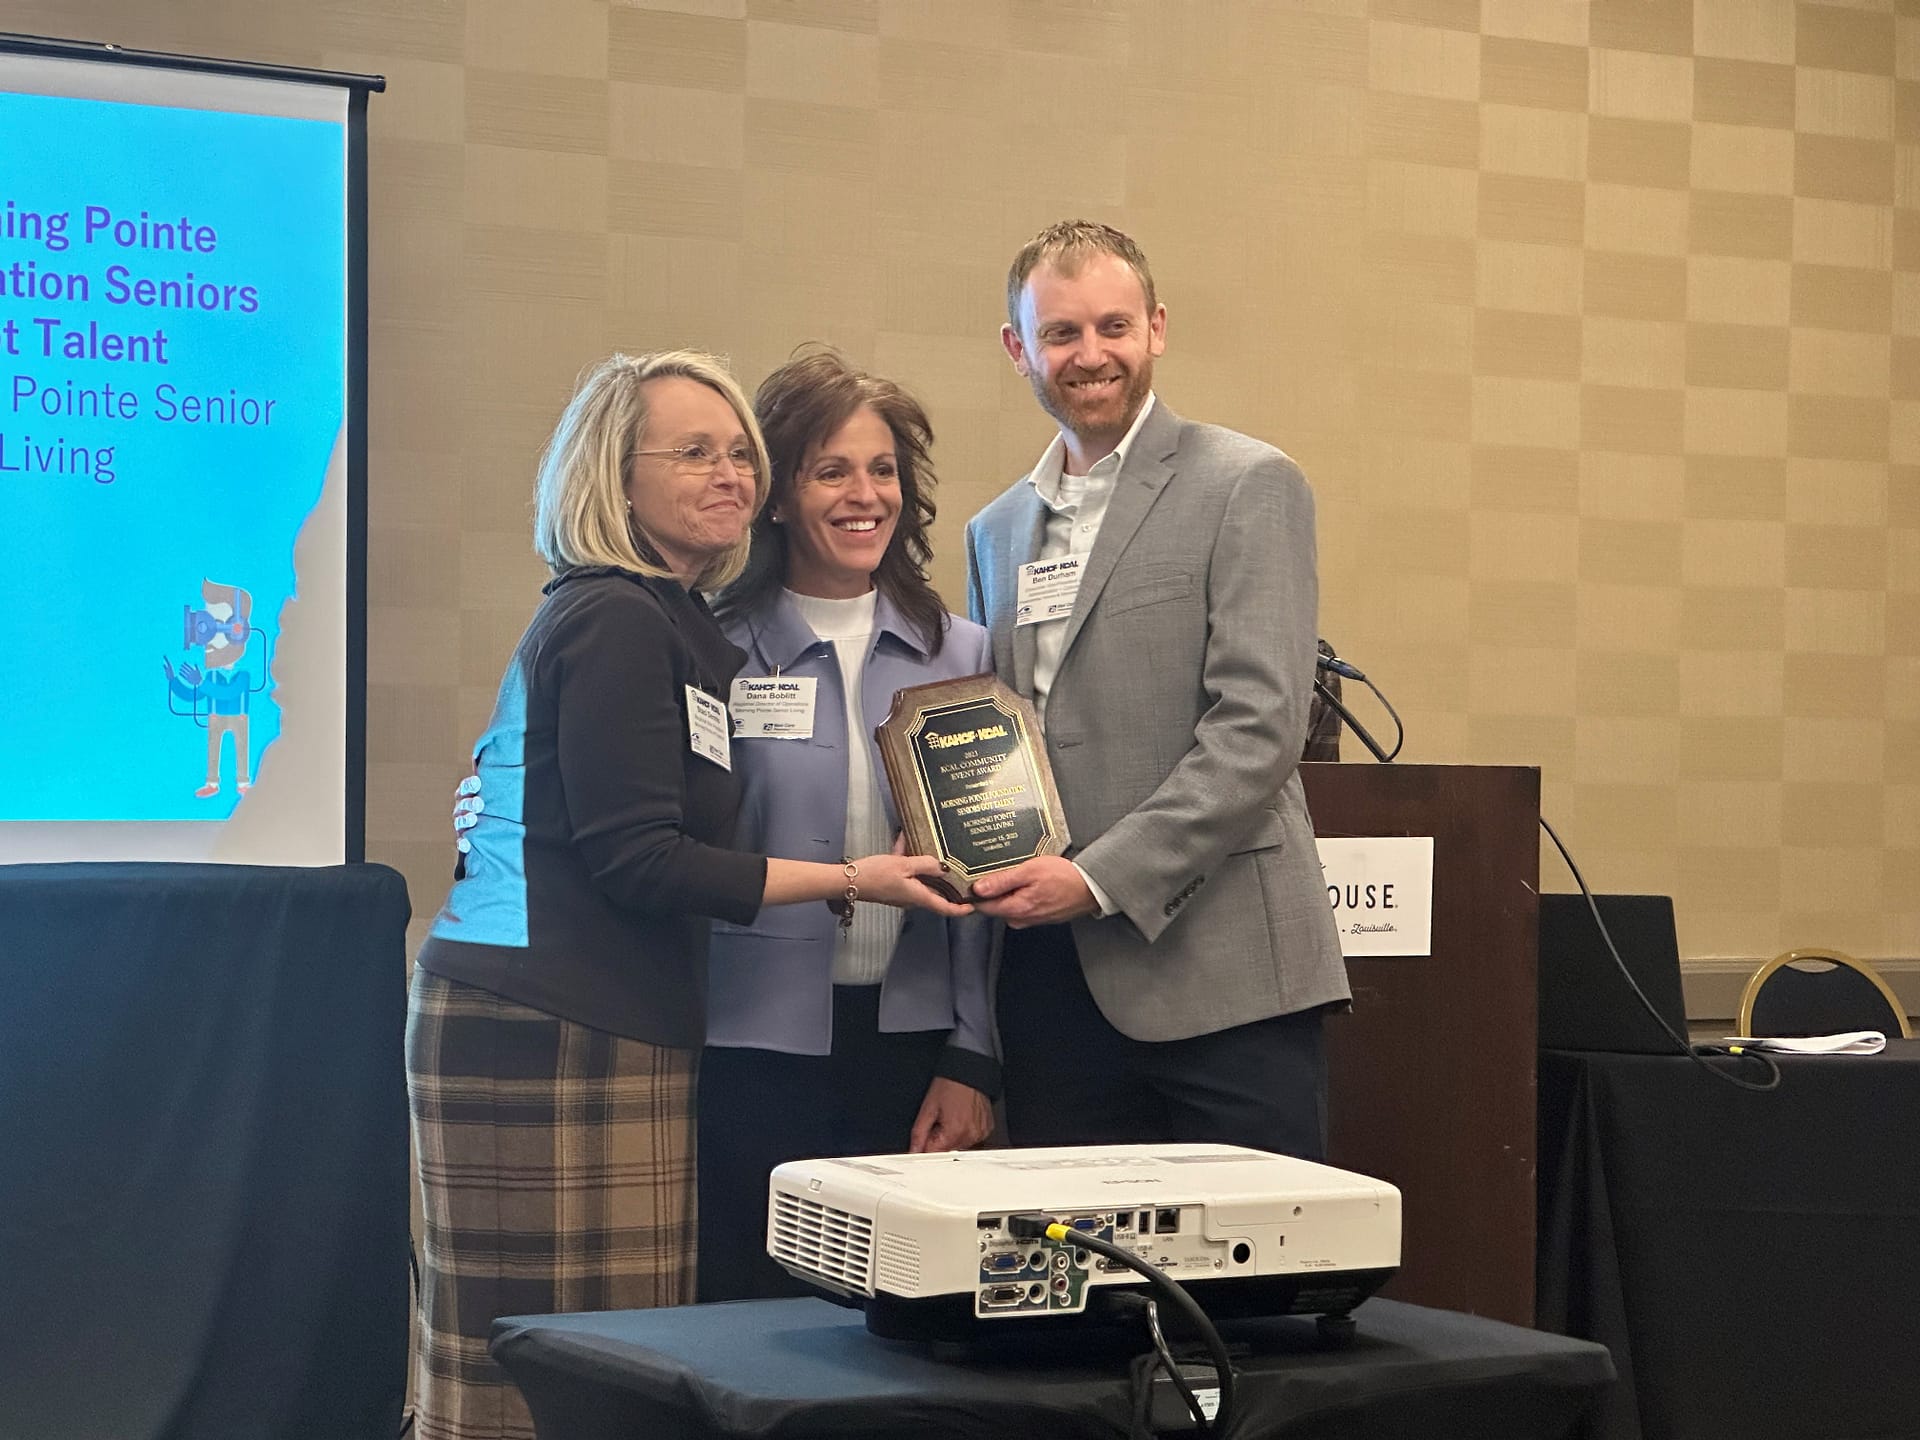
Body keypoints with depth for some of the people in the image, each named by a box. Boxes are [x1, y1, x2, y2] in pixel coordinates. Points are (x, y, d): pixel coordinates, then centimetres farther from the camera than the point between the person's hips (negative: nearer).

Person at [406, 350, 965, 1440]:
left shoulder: (673, 623, 20)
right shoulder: (616, 623, -10)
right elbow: (638, 861, -16)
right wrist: (850, 882, -11)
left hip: (616, 1024, 10)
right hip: (547, 1031, -10)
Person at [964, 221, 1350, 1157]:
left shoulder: (1247, 488, -1)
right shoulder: (996, 530, 19)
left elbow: (1260, 726, -11)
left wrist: (1100, 879, -16)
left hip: (1217, 975, -5)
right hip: (1051, 983, 5)